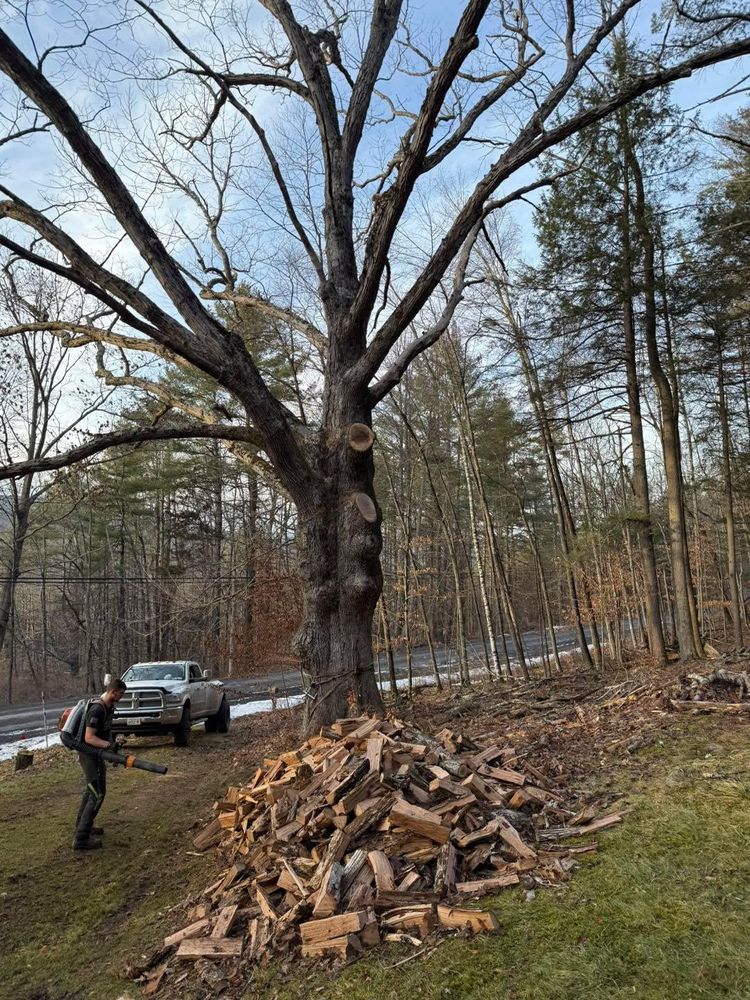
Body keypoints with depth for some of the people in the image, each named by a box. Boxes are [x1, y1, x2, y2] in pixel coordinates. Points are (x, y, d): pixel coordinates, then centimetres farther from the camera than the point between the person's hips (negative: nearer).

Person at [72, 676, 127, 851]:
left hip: (95, 753, 10)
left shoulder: (109, 707, 4)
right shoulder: (97, 709, -26)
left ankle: (82, 825, 37)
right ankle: (81, 839, -6)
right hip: (89, 754, -10)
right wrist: (109, 745, -39)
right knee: (98, 794, -10)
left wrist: (111, 744, 12)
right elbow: (89, 738, -30)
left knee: (91, 790, 22)